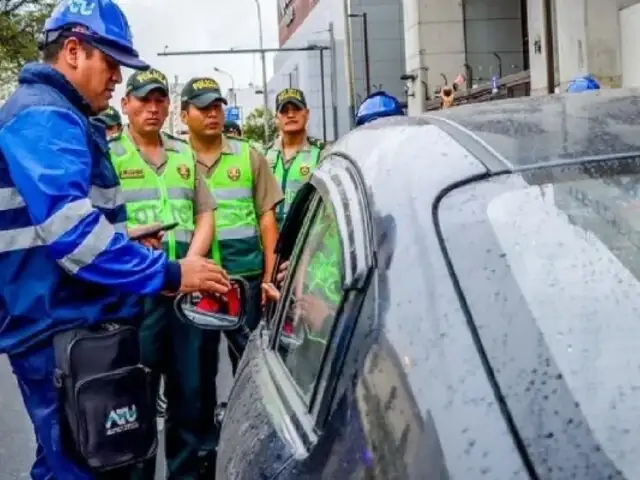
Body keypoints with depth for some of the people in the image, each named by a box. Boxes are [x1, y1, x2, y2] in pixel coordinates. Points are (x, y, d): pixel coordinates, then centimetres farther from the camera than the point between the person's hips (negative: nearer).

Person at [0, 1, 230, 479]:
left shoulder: (60, 117, 19)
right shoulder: (44, 118, -16)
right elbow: (72, 229, -27)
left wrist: (152, 269, 21)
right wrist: (167, 273, -25)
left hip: (80, 322, 11)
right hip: (62, 330, -11)